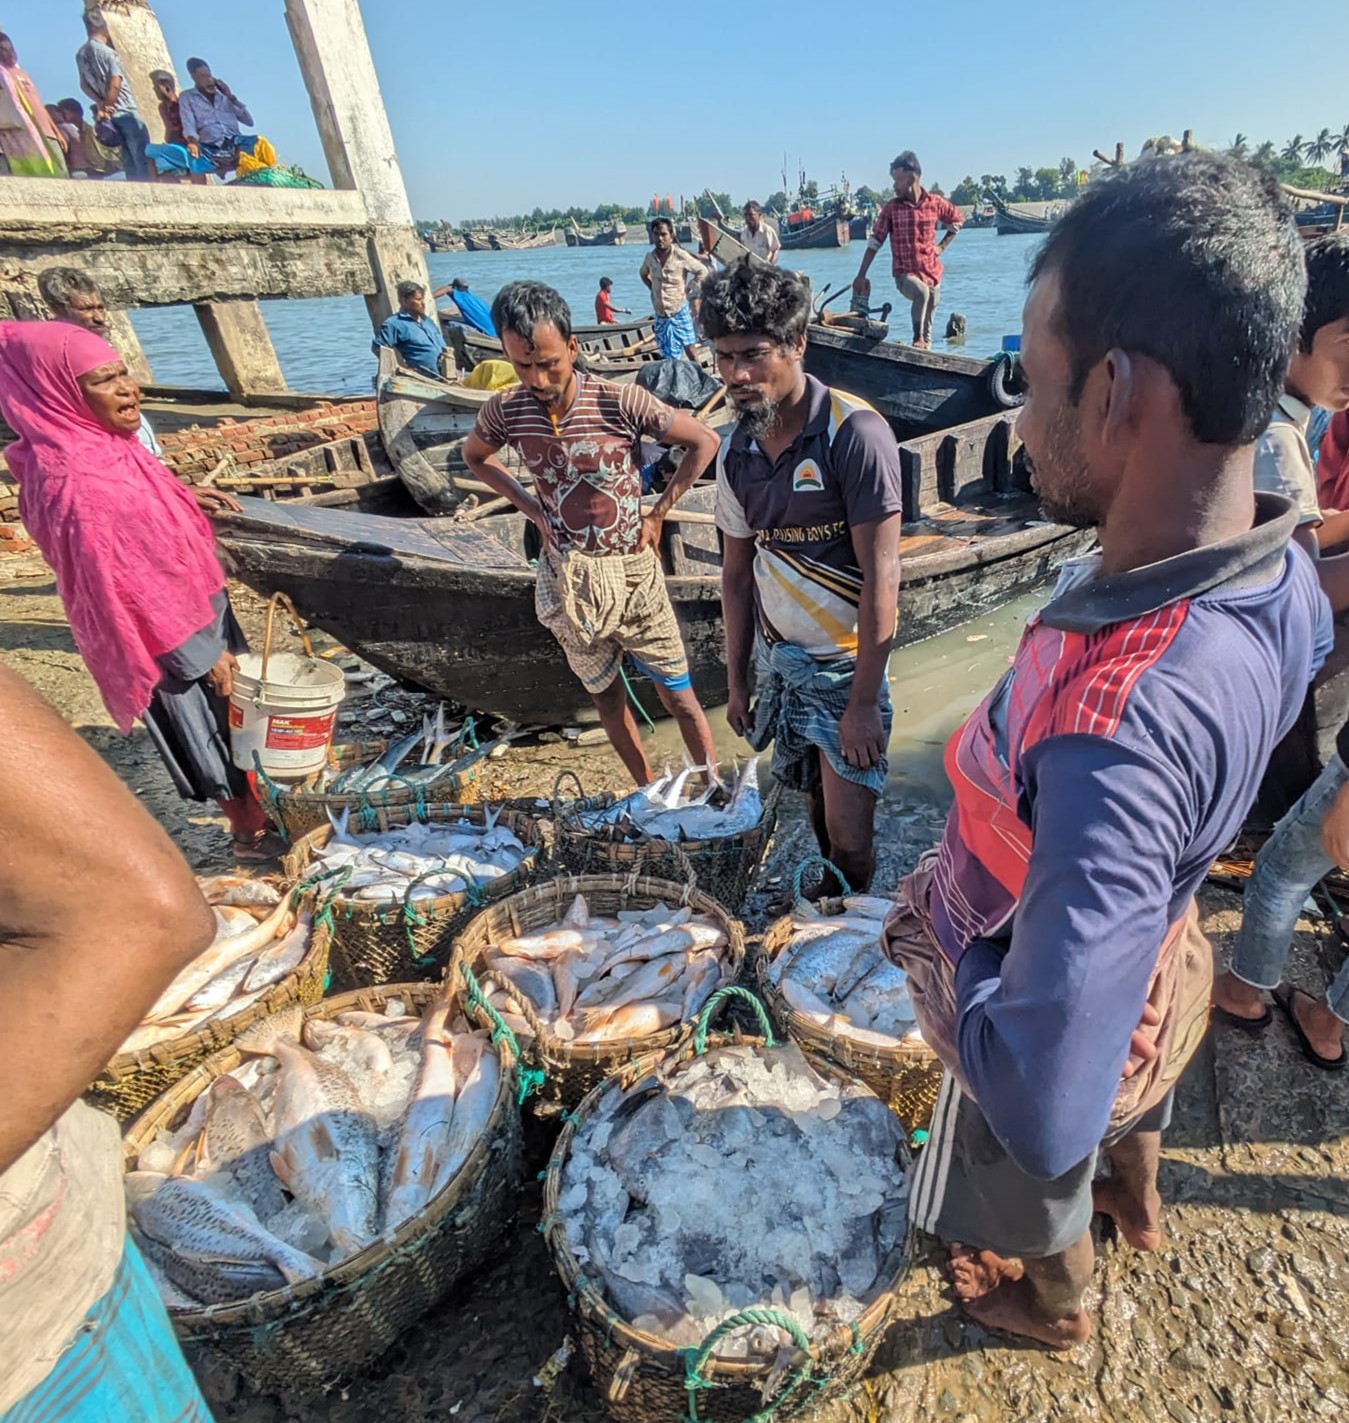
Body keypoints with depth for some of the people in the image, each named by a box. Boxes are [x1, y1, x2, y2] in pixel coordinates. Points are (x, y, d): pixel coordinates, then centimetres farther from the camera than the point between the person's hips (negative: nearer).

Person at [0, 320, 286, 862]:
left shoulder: (110, 445, -1)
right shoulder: (73, 483, -28)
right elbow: (126, 590, -24)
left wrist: (186, 496, 5)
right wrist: (203, 655, -19)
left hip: (196, 606, 9)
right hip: (170, 636, -9)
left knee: (236, 718, 23)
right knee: (217, 732, 9)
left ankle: (260, 806, 44)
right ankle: (253, 833, 29)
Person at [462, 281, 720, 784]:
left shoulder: (621, 402, -17)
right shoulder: (505, 410, -7)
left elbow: (704, 442, -7)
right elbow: (475, 456, 14)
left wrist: (657, 513, -7)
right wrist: (532, 508, 2)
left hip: (631, 574, -3)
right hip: (565, 583, 4)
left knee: (678, 697, 7)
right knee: (607, 699, 18)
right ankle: (649, 792, 38)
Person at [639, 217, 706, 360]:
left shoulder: (681, 256, -13)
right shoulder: (649, 257, 0)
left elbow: (702, 272, -4)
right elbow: (643, 274, 22)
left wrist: (688, 290, -7)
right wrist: (653, 289, 8)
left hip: (679, 311, -4)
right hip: (660, 314, 4)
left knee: (689, 347, 0)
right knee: (669, 356, 10)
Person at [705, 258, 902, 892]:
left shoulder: (855, 435, -16)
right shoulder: (736, 452, 2)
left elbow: (880, 578, -18)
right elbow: (738, 573, 9)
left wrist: (864, 701, -18)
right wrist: (736, 680, 11)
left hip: (845, 667, -5)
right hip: (777, 659, 5)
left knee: (849, 832, 0)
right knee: (816, 805, 17)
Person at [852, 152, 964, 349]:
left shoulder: (935, 203, 0)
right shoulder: (891, 207, -3)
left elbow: (957, 220, 17)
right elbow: (875, 241, -3)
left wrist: (942, 246, 7)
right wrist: (861, 275, -10)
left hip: (932, 273, 3)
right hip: (905, 274, -3)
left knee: (928, 329, 9)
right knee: (922, 292, -36)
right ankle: (917, 338, -17)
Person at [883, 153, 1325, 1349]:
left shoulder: (1120, 729, -49)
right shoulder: (1282, 572, -21)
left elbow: (1043, 1110, -46)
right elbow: (1306, 653, 6)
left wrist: (945, 931, -27)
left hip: (1051, 1014, -6)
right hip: (1158, 961, 7)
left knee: (1040, 1195, 30)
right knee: (1137, 1105, 40)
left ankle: (1055, 1305, 65)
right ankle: (1141, 1206, 74)